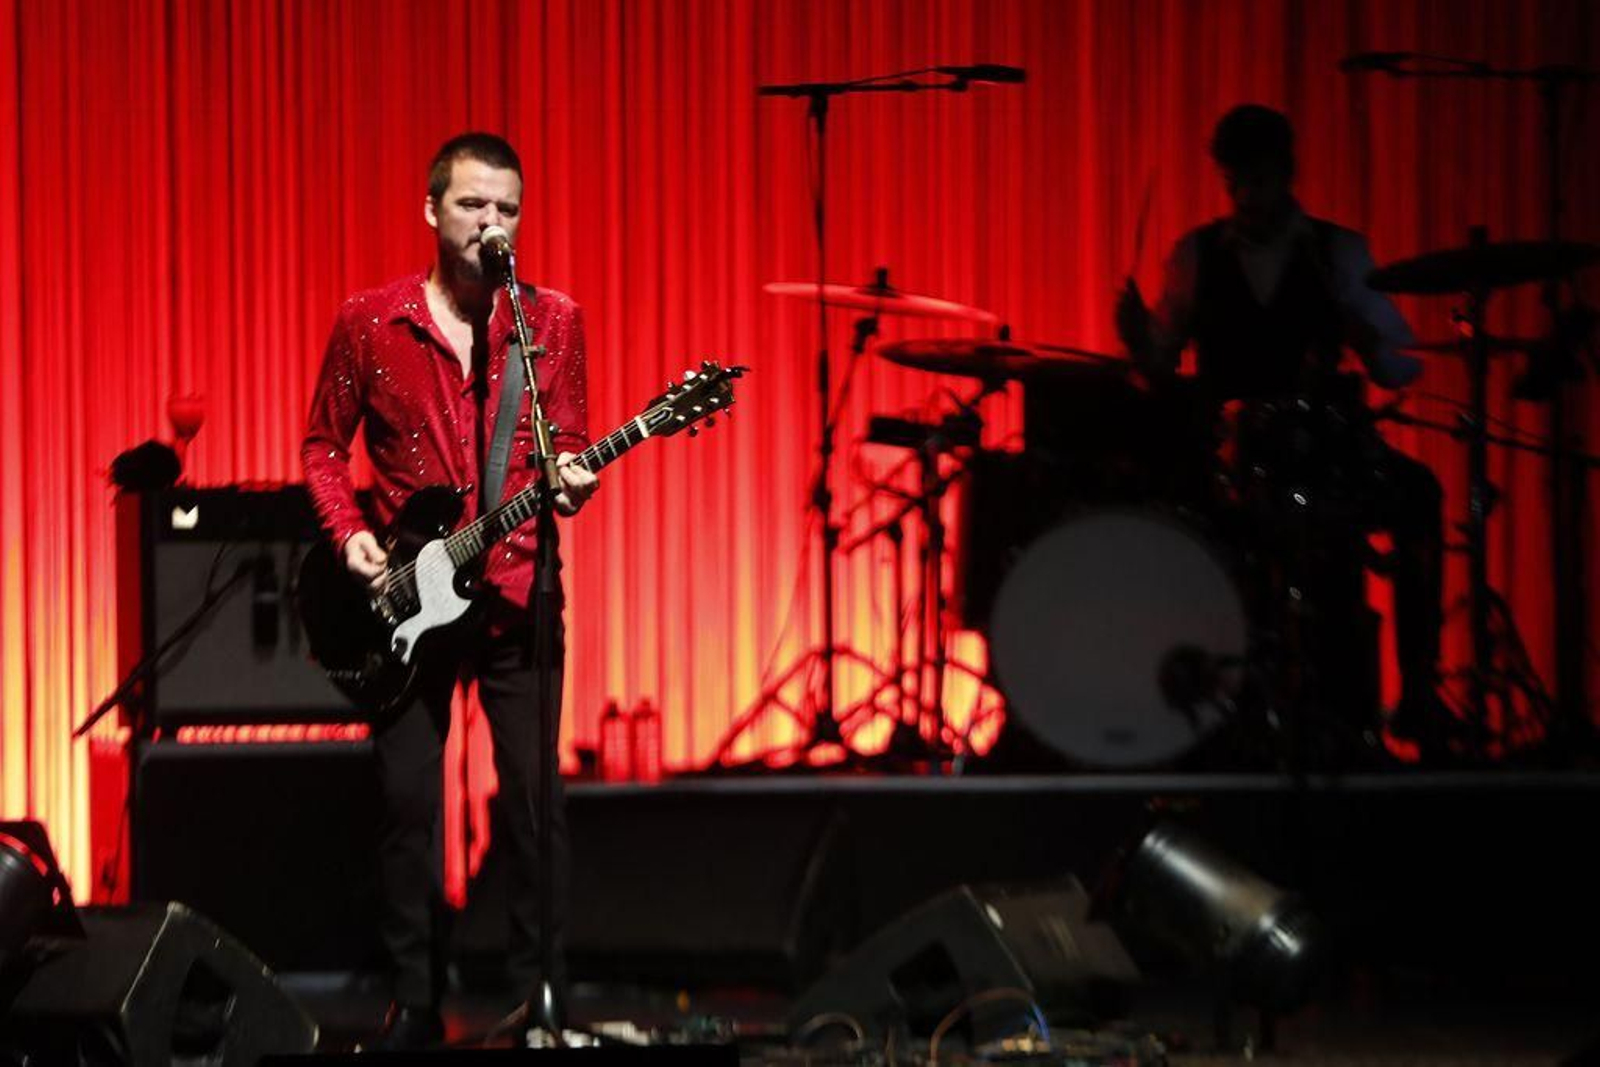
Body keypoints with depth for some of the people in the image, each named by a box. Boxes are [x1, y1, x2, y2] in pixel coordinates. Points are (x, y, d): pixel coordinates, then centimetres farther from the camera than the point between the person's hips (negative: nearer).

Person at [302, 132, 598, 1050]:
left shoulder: (555, 322, 2)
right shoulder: (369, 323, -1)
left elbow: (569, 442, 8)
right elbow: (324, 444, 8)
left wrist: (569, 481, -15)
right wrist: (349, 532, -7)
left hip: (516, 588, 0)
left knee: (534, 794, 0)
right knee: (410, 801, 4)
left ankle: (540, 995, 11)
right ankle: (416, 1002, 15)